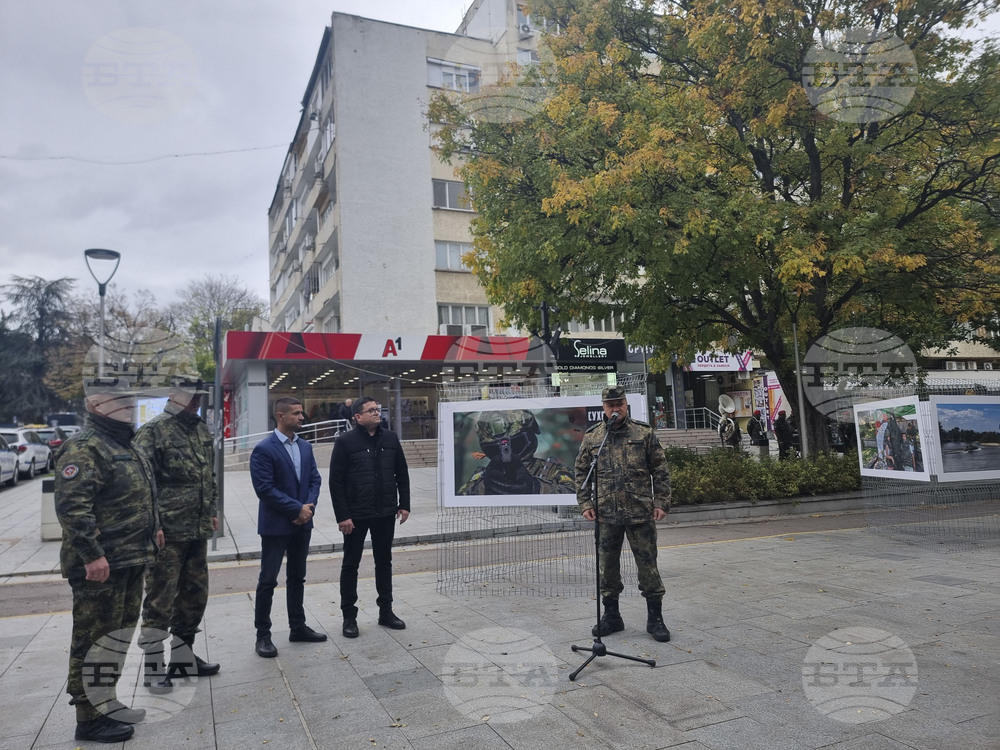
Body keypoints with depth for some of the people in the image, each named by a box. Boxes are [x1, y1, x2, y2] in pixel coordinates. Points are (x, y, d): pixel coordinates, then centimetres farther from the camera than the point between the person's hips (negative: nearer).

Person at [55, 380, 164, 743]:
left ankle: (107, 702, 32)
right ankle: (90, 718, 13)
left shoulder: (129, 446, 16)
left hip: (131, 561, 10)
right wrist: (92, 554, -26)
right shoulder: (84, 449, -16)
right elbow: (71, 506, -24)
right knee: (94, 638, 1)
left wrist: (153, 528, 21)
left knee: (119, 634, 19)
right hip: (100, 565, -10)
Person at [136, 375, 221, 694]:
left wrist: (212, 512, 17)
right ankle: (153, 667, 14)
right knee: (160, 601, 1)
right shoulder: (153, 431, -11)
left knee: (194, 596, 15)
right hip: (167, 533, -8)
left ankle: (183, 656, 30)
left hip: (198, 531, 8)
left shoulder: (202, 431, 13)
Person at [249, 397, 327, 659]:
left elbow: (315, 479, 8)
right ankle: (263, 635, 15)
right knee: (268, 581, 2)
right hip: (275, 525, -6)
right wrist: (297, 509, -18)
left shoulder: (305, 447, 7)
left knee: (297, 577, 16)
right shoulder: (263, 450, -13)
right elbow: (265, 488, -19)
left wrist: (308, 507, -9)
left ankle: (297, 627, 28)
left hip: (302, 524, 6)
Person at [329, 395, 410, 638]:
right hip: (356, 515, -4)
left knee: (384, 561, 14)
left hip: (386, 514, 4)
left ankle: (386, 611, 28)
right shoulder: (345, 442, -9)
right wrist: (342, 515, -13)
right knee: (351, 564, 7)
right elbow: (336, 481, -9)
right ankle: (349, 617, 20)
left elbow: (402, 473, 9)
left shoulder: (390, 438, 3)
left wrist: (404, 504, 5)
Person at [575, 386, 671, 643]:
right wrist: (585, 503, 1)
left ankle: (655, 618, 18)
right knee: (608, 565, 11)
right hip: (606, 515, 2)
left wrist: (661, 502, -4)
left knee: (647, 564, 4)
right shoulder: (591, 437, 6)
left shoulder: (644, 433, 1)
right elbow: (581, 473, 10)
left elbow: (660, 471, 2)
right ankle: (611, 616, 25)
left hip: (640, 513, -2)